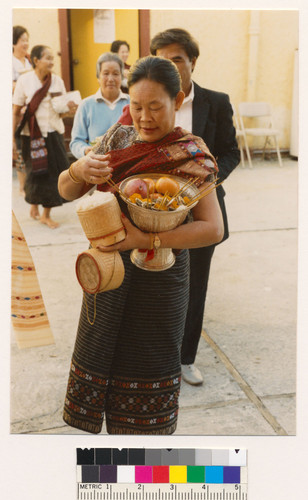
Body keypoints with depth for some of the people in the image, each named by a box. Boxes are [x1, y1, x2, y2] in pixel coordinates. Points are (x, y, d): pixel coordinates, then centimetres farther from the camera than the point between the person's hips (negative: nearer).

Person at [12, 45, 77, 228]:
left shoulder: (57, 81, 2)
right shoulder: (25, 80, -5)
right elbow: (16, 112, -3)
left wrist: (69, 110, -15)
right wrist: (13, 139, -6)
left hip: (54, 133, 2)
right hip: (32, 135, -2)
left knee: (54, 173, 0)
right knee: (36, 173, 4)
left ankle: (46, 214, 16)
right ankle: (34, 206, 29)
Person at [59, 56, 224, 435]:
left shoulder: (190, 155, -11)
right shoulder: (118, 137, 3)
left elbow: (213, 228, -18)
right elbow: (66, 191, 4)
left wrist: (147, 240, -27)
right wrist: (77, 171, -19)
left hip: (157, 279, -4)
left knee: (146, 369, 10)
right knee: (100, 355, 16)